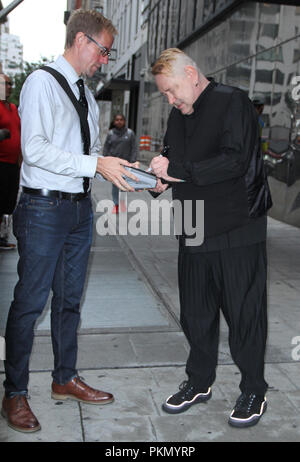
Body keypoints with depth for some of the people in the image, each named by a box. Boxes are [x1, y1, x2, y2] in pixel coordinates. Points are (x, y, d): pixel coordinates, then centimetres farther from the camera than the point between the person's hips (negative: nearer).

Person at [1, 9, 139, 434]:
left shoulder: (87, 95, 15)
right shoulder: (42, 82, -8)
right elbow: (35, 150, -19)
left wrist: (118, 169, 1)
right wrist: (97, 164, -22)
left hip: (80, 207, 8)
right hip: (44, 208, -8)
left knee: (70, 298, 15)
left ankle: (65, 379, 31)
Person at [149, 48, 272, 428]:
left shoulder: (233, 103, -8)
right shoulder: (179, 115, 15)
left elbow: (235, 161, -20)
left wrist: (176, 168, -20)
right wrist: (164, 179, 0)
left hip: (237, 230, -7)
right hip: (195, 233, 7)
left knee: (244, 312, 3)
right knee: (195, 312, 13)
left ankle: (254, 390, 20)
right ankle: (199, 382, 30)